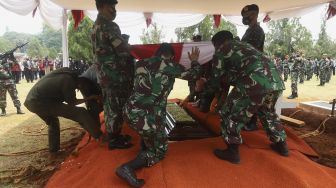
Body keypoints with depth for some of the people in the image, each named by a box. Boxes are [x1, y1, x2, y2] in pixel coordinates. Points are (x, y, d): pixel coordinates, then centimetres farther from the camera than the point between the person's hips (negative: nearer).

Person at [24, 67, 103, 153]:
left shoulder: (64, 72, 15)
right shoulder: (69, 80, -9)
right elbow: (72, 103, 2)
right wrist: (90, 98, 11)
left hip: (30, 101, 9)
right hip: (40, 102, -9)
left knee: (52, 122, 34)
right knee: (80, 113, -9)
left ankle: (53, 148, 40)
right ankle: (99, 136, -1)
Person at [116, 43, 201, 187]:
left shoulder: (141, 63, 9)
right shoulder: (171, 67, -4)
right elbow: (193, 74, 12)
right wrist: (194, 61, 33)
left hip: (130, 112, 7)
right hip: (146, 118, -7)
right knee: (159, 150, 15)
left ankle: (144, 149, 28)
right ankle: (128, 167, -7)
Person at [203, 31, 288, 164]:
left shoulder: (221, 50, 14)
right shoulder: (245, 45, 35)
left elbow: (216, 79, 15)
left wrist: (203, 86, 33)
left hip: (256, 82, -8)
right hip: (276, 80, 8)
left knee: (230, 112, 9)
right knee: (268, 112, 33)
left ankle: (232, 152, 13)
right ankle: (281, 144, 41)